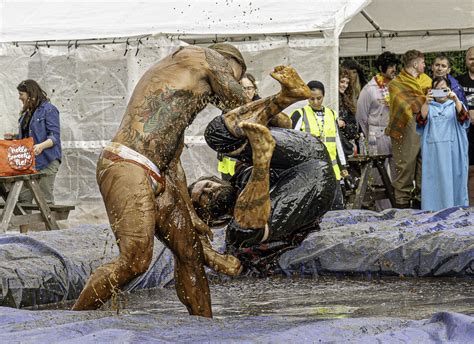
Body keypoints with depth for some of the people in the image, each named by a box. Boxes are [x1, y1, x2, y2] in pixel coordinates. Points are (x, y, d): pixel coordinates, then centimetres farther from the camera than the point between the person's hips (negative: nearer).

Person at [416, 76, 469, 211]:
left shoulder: (455, 104, 9)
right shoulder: (429, 106, 11)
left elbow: (463, 116, -12)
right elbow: (422, 119, -9)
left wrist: (455, 100, -31)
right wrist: (427, 102, -26)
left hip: (452, 152, 0)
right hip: (433, 151, 1)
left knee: (454, 180, -2)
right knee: (435, 182, -2)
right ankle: (434, 210, 0)